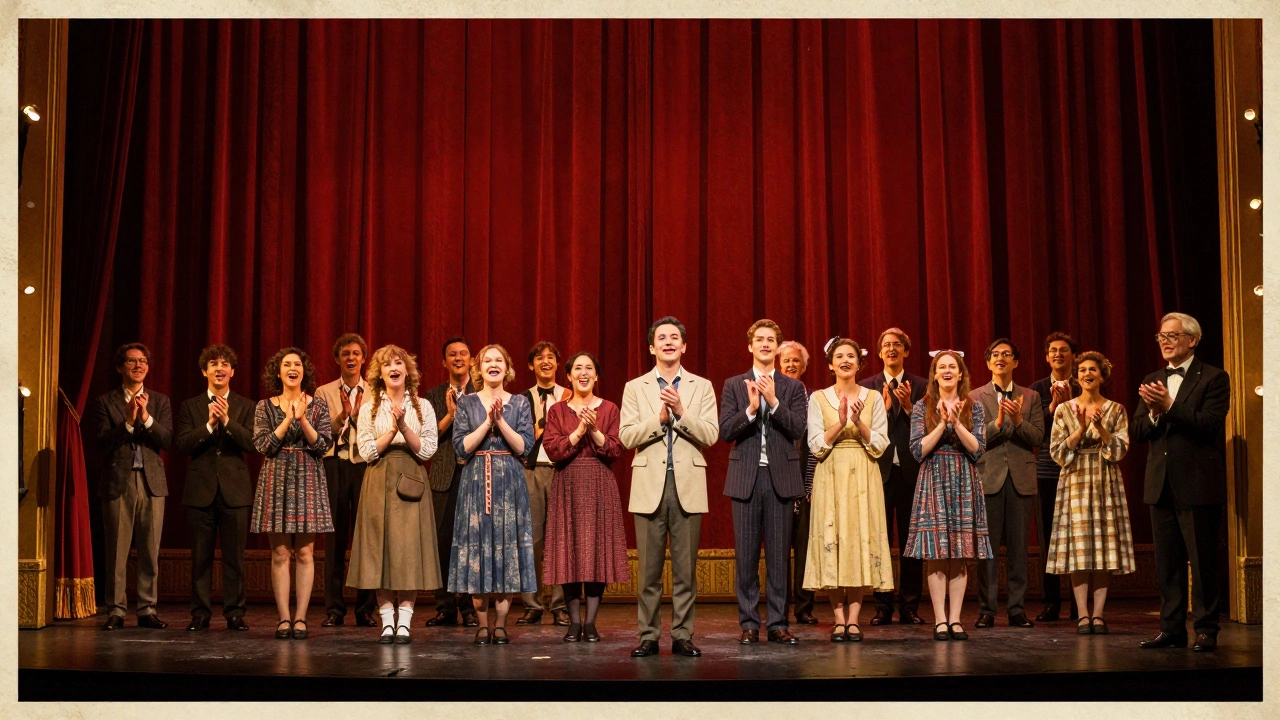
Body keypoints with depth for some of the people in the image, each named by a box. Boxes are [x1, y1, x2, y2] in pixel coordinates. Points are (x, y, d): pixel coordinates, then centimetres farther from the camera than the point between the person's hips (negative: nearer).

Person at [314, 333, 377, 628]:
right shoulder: (324, 392, 11)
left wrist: (359, 414, -13)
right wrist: (342, 415, -12)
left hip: (366, 465, 0)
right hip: (335, 466, 0)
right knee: (335, 537, -1)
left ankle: (366, 607, 5)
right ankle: (334, 608, 4)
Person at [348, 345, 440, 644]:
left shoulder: (422, 406, 7)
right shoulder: (369, 409, 8)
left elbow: (427, 451, 0)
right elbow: (367, 453, -1)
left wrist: (405, 427, -13)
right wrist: (392, 430, -12)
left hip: (411, 482, 0)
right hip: (379, 483, 0)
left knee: (409, 547, -5)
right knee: (381, 546, -3)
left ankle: (404, 623, -3)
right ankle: (387, 622, 1)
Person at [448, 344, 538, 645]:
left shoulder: (520, 403, 8)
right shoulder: (466, 403, 7)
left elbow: (524, 446, -2)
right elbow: (462, 447, -3)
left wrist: (501, 421, -12)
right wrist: (487, 422, -11)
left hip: (509, 484, 0)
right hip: (476, 482, 0)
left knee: (507, 546, -2)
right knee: (477, 547, -2)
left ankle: (500, 623, 6)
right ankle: (483, 624, 6)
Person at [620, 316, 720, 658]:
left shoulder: (702, 387, 9)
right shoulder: (635, 388, 9)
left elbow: (711, 435, -2)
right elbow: (626, 437, -1)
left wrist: (681, 412, -14)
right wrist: (659, 418, -14)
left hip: (688, 485, 0)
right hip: (650, 485, 0)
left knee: (686, 568, 2)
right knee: (649, 569, 1)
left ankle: (682, 636, 7)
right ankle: (648, 636, 7)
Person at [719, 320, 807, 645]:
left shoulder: (793, 387, 9)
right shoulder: (734, 385, 8)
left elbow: (798, 430, -4)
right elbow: (725, 431, -2)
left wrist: (774, 402, -15)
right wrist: (751, 408, -17)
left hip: (781, 477, 0)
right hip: (746, 477, 0)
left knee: (779, 554, 2)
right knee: (746, 554, 2)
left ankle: (777, 623, 7)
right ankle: (749, 623, 8)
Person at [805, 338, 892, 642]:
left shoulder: (873, 398, 7)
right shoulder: (818, 399, 5)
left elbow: (879, 446, 2)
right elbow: (816, 446, -1)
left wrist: (859, 422, -14)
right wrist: (840, 423, -15)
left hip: (863, 479, 1)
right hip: (830, 477, -1)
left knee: (861, 539, -4)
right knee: (832, 539, -5)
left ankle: (853, 619, 0)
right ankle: (839, 619, 0)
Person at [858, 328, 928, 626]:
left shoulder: (920, 386, 7)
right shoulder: (867, 387, 8)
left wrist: (909, 407, -15)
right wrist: (884, 408, -14)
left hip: (911, 470, 0)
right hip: (880, 470, 0)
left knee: (910, 541, 3)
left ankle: (910, 607, 8)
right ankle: (883, 607, 6)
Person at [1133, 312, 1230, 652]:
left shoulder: (1213, 379, -3)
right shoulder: (1152, 382, 15)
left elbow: (1209, 424, -16)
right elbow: (1138, 431, 9)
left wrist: (1169, 405, -20)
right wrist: (1154, 413, -11)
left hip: (1197, 484, -6)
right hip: (1161, 484, 6)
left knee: (1202, 560, -2)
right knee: (1167, 561, 9)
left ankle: (1206, 629, 5)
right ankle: (1172, 628, 14)